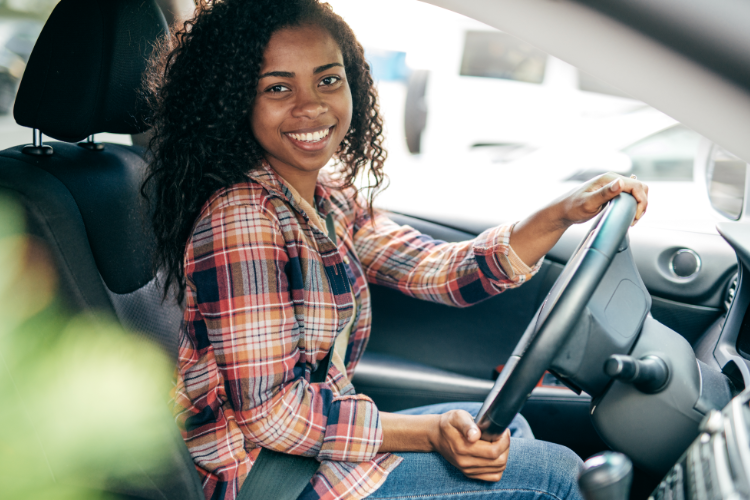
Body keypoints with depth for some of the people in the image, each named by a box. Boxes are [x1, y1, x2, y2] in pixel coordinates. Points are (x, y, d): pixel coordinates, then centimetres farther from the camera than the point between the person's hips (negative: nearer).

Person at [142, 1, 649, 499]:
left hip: (316, 436, 8)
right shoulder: (241, 218, -24)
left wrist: (563, 213, -13)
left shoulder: (333, 200, 3)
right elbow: (270, 412, -25)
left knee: (508, 427, 20)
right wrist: (431, 433, -24)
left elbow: (441, 271, -2)